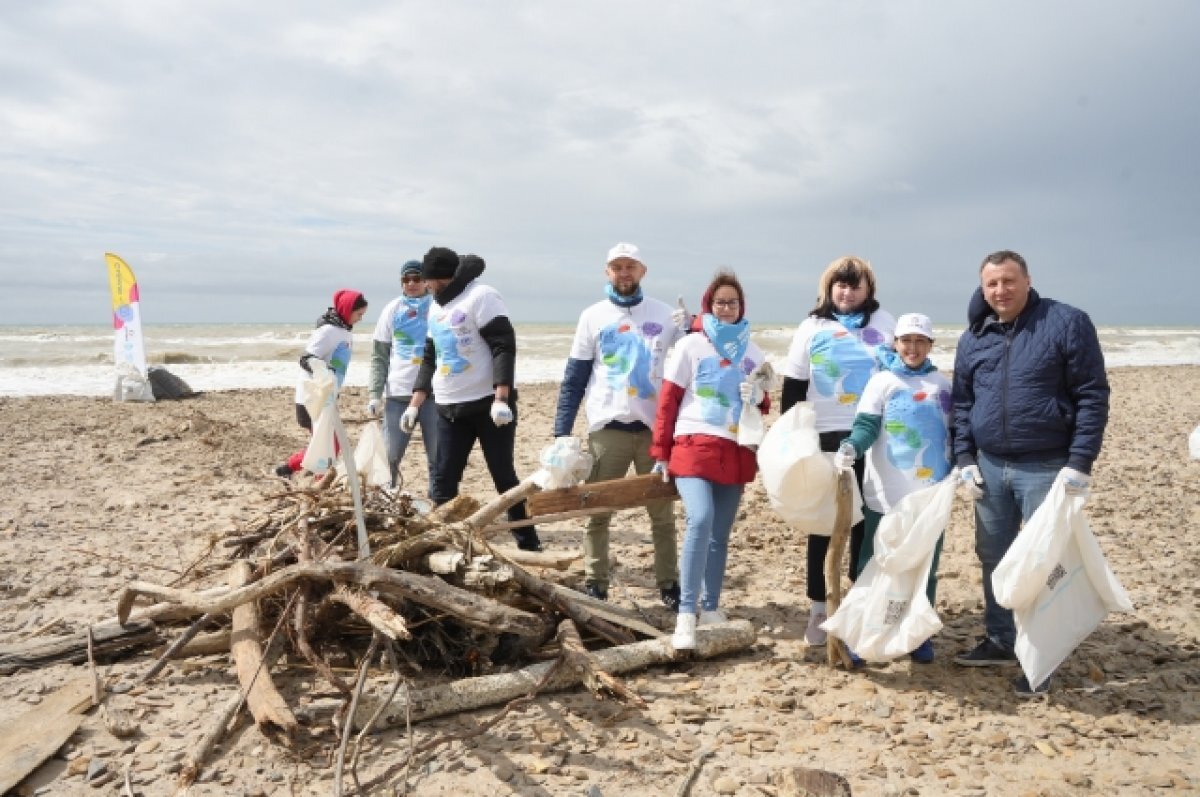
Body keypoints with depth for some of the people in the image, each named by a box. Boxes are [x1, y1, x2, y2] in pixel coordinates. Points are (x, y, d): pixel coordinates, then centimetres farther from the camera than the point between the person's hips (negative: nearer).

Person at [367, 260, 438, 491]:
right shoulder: (392, 310, 7)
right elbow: (379, 355, 7)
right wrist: (375, 394, -2)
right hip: (397, 394, 1)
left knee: (437, 457, 6)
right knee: (389, 457, 5)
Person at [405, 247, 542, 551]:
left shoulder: (481, 296, -9)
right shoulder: (436, 307, 16)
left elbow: (504, 347, -17)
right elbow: (430, 358, 22)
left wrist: (501, 399, -26)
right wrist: (415, 404, 13)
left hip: (488, 405, -7)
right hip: (449, 410, 7)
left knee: (504, 477, 0)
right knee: (443, 481, 5)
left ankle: (529, 545, 10)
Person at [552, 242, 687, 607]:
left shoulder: (665, 315, 8)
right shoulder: (593, 316, 6)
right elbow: (574, 378, 4)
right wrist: (561, 432, -2)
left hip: (655, 426, 1)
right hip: (607, 428, 0)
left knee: (662, 512, 8)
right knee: (597, 511, 5)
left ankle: (669, 585, 19)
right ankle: (594, 584, 15)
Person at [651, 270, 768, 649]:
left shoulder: (752, 351, 13)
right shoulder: (690, 346, 1)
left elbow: (764, 402, 20)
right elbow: (667, 400, 0)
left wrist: (758, 397, -5)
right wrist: (661, 452, -5)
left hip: (736, 451, 5)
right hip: (693, 447, -4)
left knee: (720, 533, 8)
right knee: (701, 520, -23)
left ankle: (711, 608, 21)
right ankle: (686, 615, -18)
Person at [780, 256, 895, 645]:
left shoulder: (884, 323, 5)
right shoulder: (812, 327, 3)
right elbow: (793, 387, 3)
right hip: (824, 436, 0)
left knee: (865, 522, 8)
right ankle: (818, 607, 15)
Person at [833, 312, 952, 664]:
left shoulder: (942, 384, 9)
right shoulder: (882, 381, -3)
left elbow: (953, 432, 17)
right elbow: (867, 424, -13)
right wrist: (851, 446, -32)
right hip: (886, 494, -3)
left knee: (925, 568, 13)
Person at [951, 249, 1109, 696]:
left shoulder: (1067, 323, -8)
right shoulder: (973, 338, 7)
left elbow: (1093, 396, -9)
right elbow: (962, 403, 13)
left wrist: (1079, 465, -14)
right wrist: (965, 460, 3)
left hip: (1046, 468, -5)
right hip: (989, 466, 5)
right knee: (993, 558, 13)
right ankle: (1000, 641, 28)